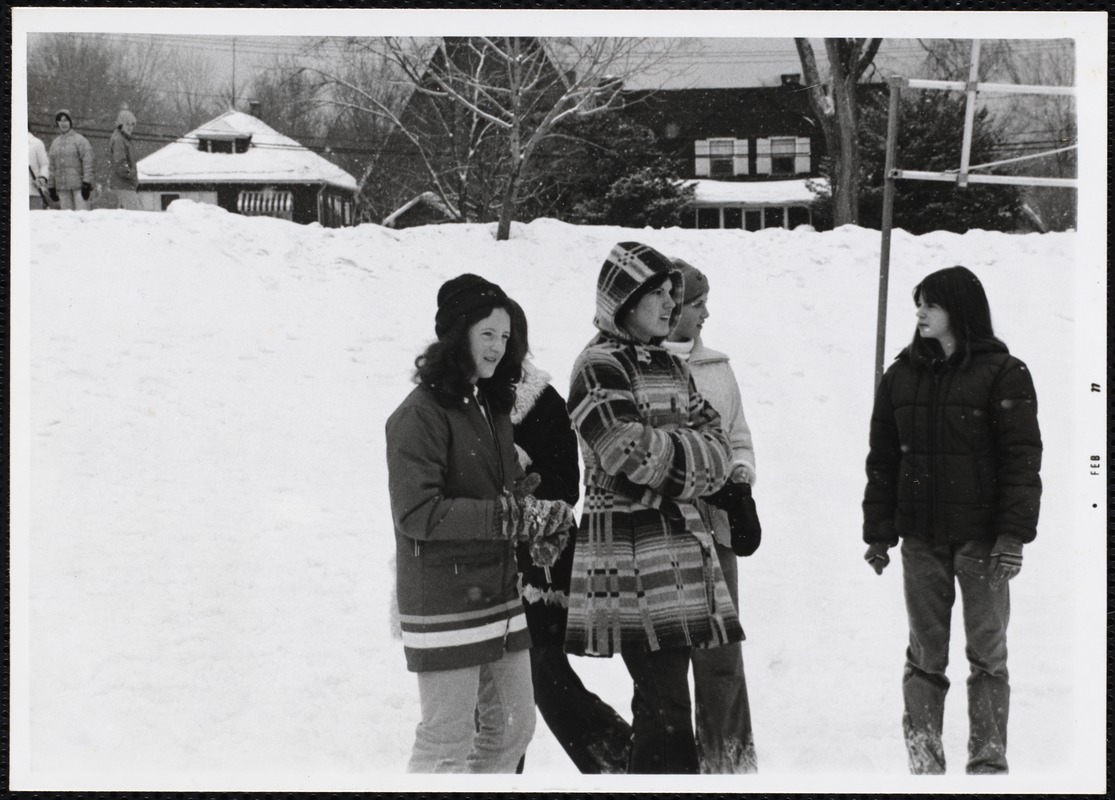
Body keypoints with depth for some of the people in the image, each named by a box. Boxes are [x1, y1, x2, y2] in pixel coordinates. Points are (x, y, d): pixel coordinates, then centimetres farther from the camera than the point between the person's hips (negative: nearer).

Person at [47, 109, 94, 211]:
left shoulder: (80, 140, -1)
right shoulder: (55, 142, 16)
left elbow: (88, 163, -7)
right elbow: (52, 166, 17)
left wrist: (87, 183, -14)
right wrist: (51, 186, 13)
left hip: (78, 184, -5)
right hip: (62, 187, 5)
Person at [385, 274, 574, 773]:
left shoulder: (492, 405, 13)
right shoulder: (421, 414, -14)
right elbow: (417, 514, -21)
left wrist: (543, 513, -2)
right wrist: (512, 515, -24)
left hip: (500, 596, 8)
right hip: (444, 602, -8)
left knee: (513, 729, 15)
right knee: (447, 747, -2)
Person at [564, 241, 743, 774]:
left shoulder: (668, 365, 16)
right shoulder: (599, 366, -10)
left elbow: (715, 441, 10)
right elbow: (634, 453, -20)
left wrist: (669, 461, -8)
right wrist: (688, 457, -5)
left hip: (679, 537, 8)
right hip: (628, 545, -8)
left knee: (666, 691, 12)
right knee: (664, 698, -9)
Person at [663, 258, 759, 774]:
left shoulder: (717, 367, 11)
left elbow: (738, 437, 20)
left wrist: (741, 471, -1)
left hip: (713, 526, 4)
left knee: (721, 651, 7)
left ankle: (727, 755, 18)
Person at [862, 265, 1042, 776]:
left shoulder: (1003, 375, -4)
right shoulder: (902, 376, 8)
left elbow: (1022, 460, -7)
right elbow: (882, 460, 10)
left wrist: (1014, 533, -14)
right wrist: (878, 532, 7)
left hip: (981, 539, -3)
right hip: (921, 540, 4)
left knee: (987, 655, 4)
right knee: (924, 655, 7)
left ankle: (988, 762, 11)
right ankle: (923, 762, 12)